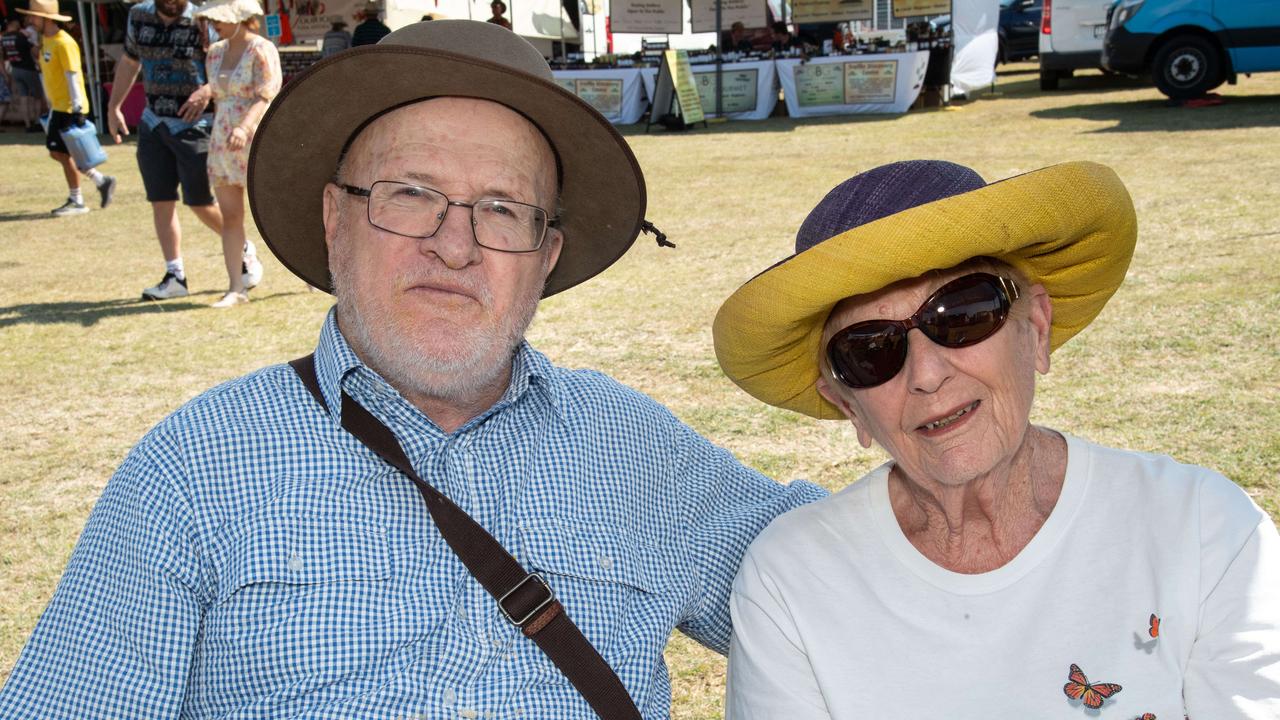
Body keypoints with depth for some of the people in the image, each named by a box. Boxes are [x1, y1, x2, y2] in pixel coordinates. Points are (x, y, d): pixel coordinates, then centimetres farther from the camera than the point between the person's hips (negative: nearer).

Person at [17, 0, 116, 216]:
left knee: (64, 153, -3)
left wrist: (77, 109, -22)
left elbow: (73, 76, -20)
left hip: (71, 109, -9)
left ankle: (76, 202, 10)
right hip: (58, 107, 9)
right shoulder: (46, 40, 11)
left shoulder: (64, 43, -17)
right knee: (56, 152, 12)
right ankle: (101, 181, 21)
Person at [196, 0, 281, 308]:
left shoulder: (262, 50, -10)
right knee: (230, 216, 1)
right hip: (222, 143, 6)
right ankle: (236, 288, 4)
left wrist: (243, 128, -37)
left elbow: (266, 98, -21)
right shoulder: (215, 53, 11)